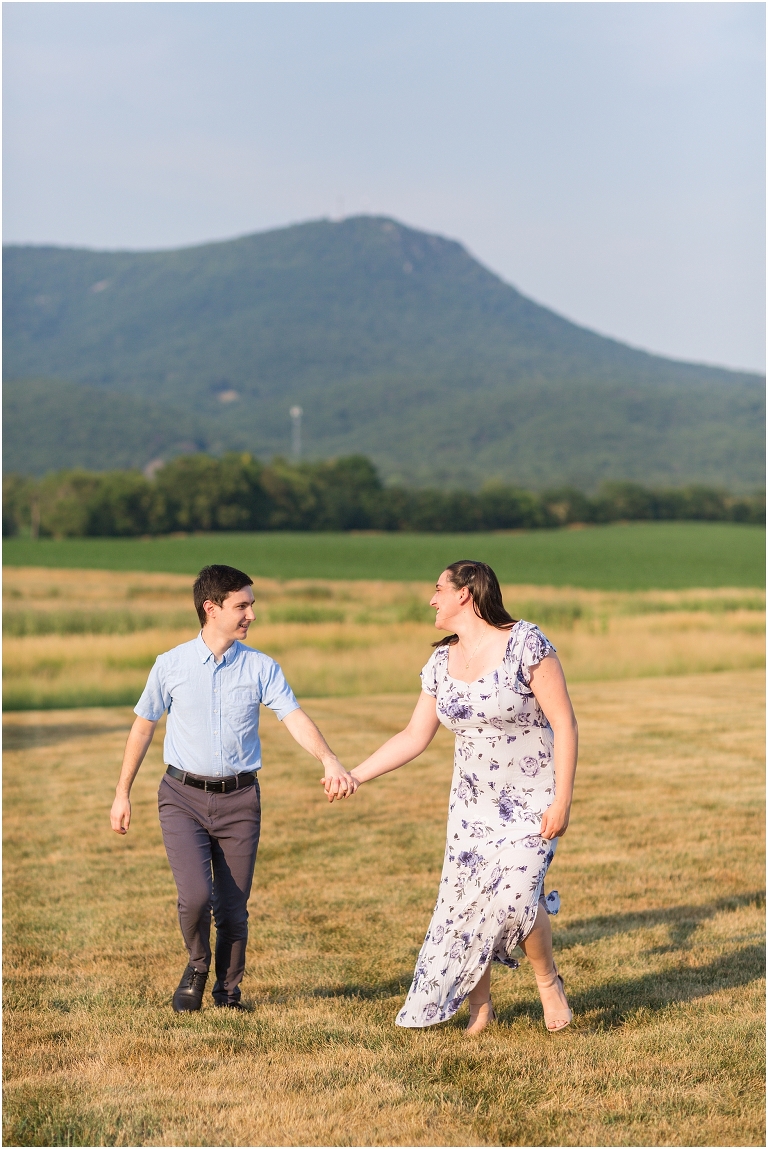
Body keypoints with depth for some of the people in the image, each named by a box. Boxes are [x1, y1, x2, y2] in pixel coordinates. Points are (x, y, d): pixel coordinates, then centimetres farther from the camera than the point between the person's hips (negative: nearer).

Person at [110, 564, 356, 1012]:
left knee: (234, 908, 5)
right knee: (196, 895, -17)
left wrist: (331, 762, -30)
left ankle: (229, 990, 29)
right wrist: (123, 793, 14)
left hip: (239, 799, 1)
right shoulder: (171, 665, -1)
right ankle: (197, 968, 14)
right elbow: (143, 726, 10)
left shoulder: (261, 667, -1)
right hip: (183, 796, -1)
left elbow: (296, 718, -12)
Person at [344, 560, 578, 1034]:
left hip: (533, 802, -6)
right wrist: (353, 776, 8)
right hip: (474, 803, 6)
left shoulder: (526, 643, -15)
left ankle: (550, 981, 7)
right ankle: (480, 1005, 18)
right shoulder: (442, 663, 4)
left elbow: (565, 723, -15)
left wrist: (562, 801, -19)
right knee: (465, 901, 0)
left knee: (516, 896, -20)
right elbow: (414, 737, 11)